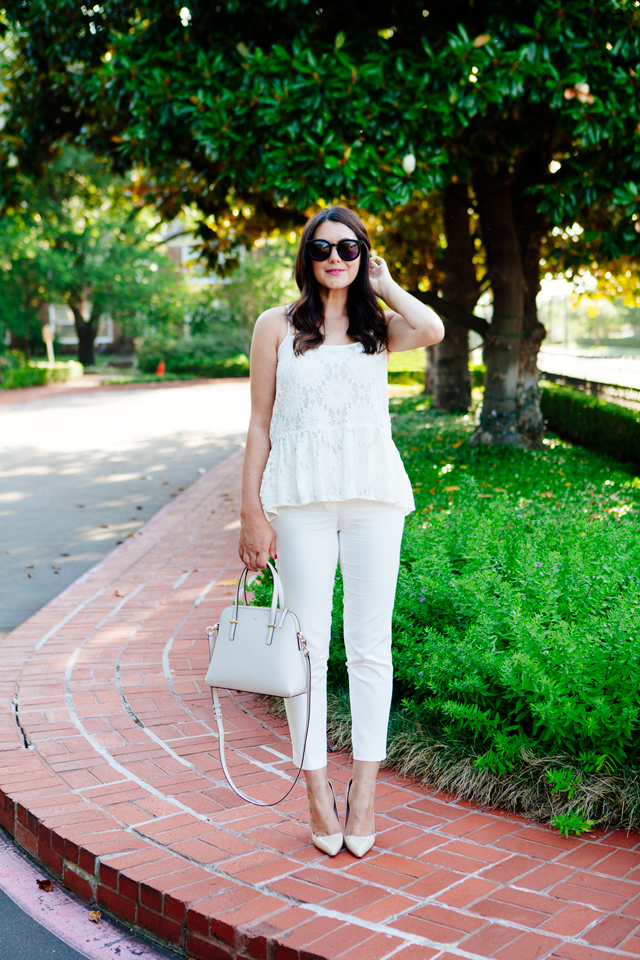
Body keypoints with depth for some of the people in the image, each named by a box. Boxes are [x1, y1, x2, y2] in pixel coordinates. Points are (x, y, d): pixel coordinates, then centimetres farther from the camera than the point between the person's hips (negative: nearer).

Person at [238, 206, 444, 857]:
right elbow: (259, 425, 6)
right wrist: (251, 514, 0)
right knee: (307, 646, 1)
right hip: (300, 498, -1)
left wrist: (384, 286, 4)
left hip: (373, 493, 1)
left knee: (370, 648, 3)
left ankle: (364, 789, 14)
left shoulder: (380, 327, 11)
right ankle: (317, 791, 13)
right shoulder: (277, 326, 9)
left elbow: (432, 330, -14)